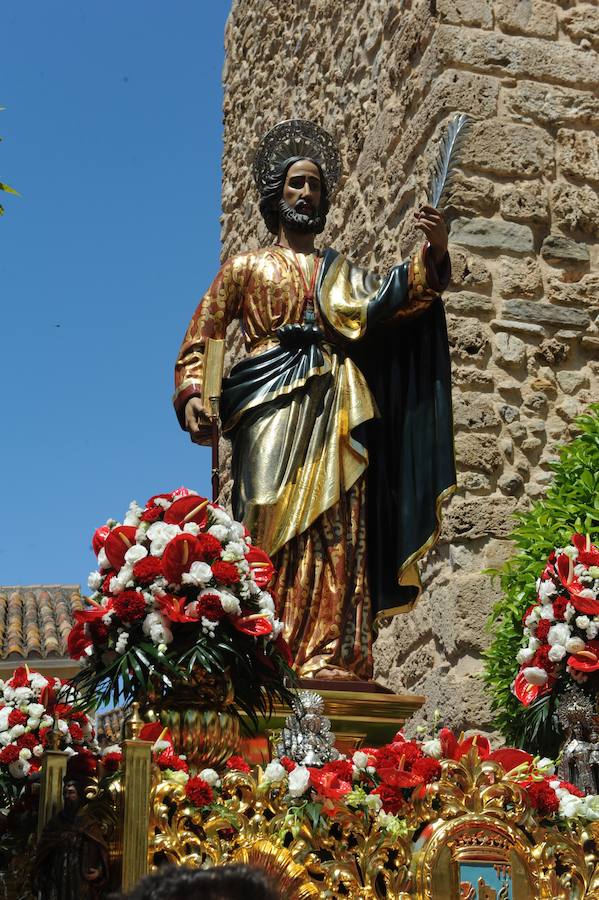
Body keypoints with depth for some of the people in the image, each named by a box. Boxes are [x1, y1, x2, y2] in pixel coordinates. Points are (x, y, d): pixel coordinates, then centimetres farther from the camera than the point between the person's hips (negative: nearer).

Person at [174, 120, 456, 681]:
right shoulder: (245, 267, 19)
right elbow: (201, 337, 12)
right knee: (271, 530, -14)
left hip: (333, 414, 2)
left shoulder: (341, 272, 25)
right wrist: (192, 394, -6)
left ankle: (331, 656, -15)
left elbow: (383, 303, 6)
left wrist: (431, 255, -9)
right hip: (271, 410, -2)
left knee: (334, 533, -9)